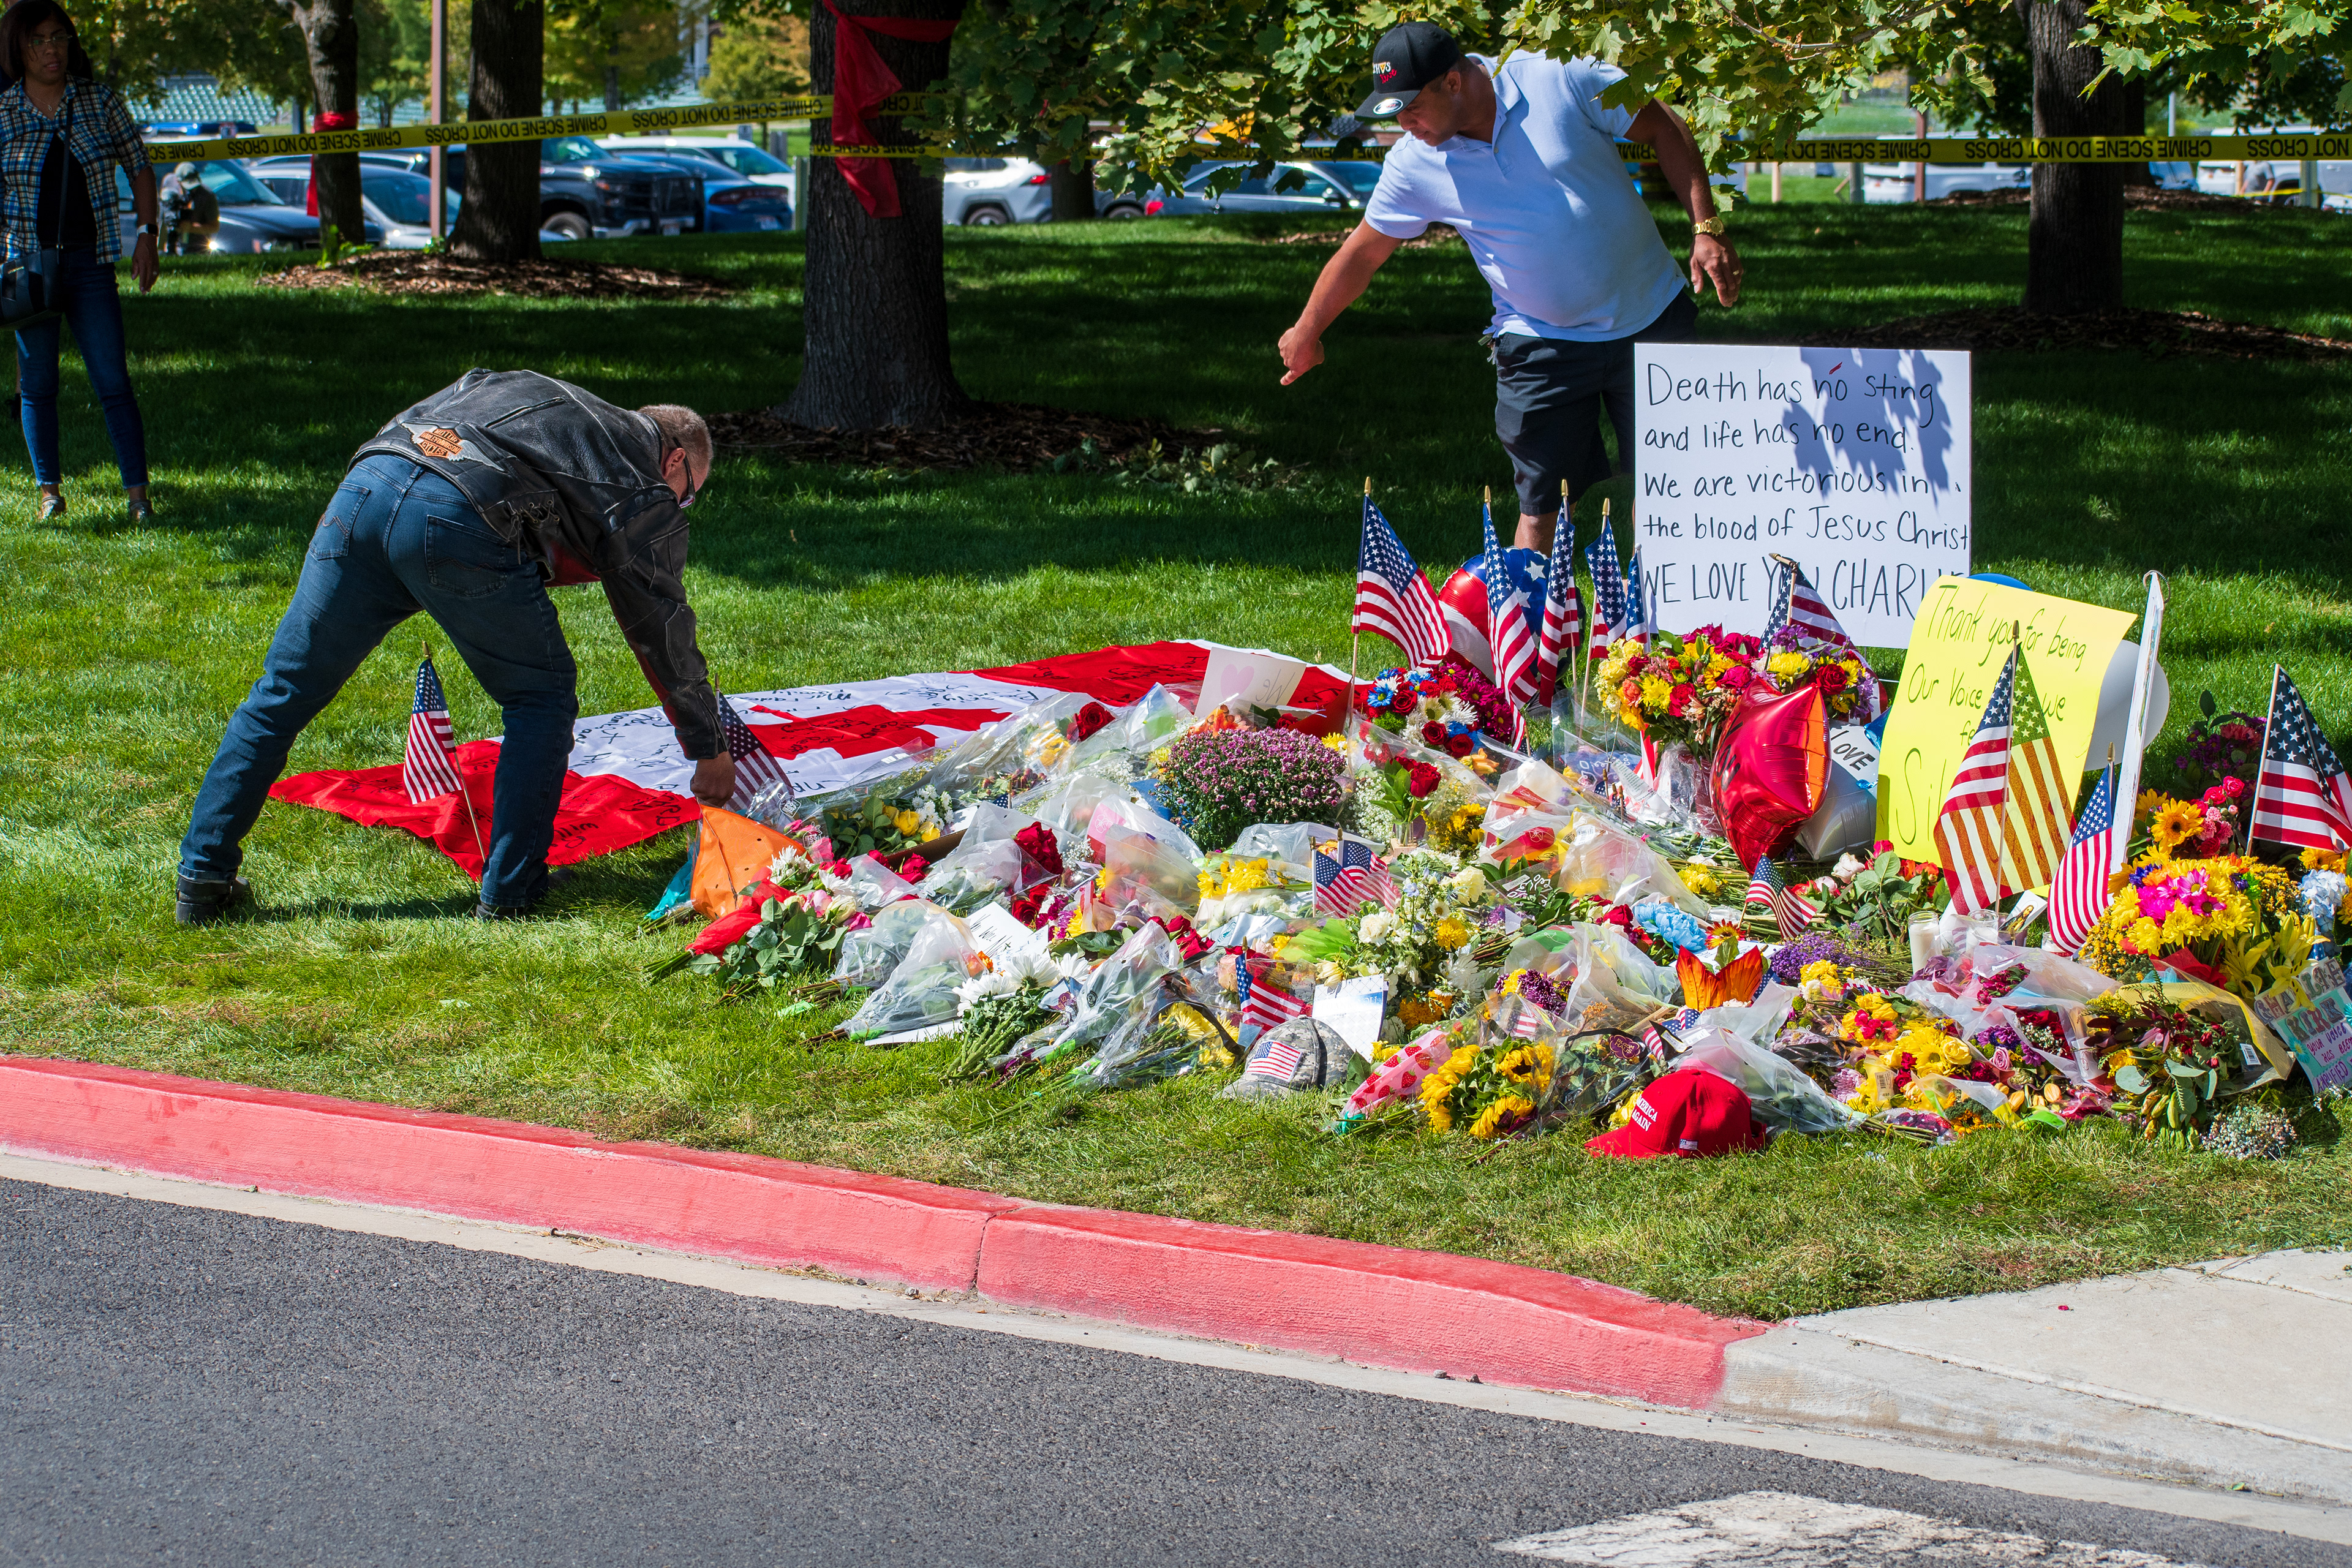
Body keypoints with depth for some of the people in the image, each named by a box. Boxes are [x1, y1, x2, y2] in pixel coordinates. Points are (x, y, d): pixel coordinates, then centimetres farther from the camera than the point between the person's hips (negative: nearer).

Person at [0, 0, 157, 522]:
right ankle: (49, 492, 17)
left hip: (90, 263, 0)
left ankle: (137, 493, -5)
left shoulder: (100, 102, 3)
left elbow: (140, 169, 11)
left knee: (113, 382, -6)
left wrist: (147, 235, 1)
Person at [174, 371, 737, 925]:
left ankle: (203, 880, 17)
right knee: (542, 698, 17)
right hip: (463, 520, -5)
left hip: (367, 480, 5)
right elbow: (664, 630, 26)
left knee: (284, 691, 14)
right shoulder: (648, 491, 22)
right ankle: (508, 890, 13)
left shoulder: (525, 388, 39)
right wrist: (711, 751, 36)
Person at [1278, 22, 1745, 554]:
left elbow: (1664, 130, -4)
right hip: (1540, 345, 1)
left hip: (1651, 316, -1)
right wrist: (1306, 331, 17)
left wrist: (1706, 227, -10)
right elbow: (1363, 251, 7)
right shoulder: (1413, 166, -7)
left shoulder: (1561, 81, -14)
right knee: (1541, 499, -4)